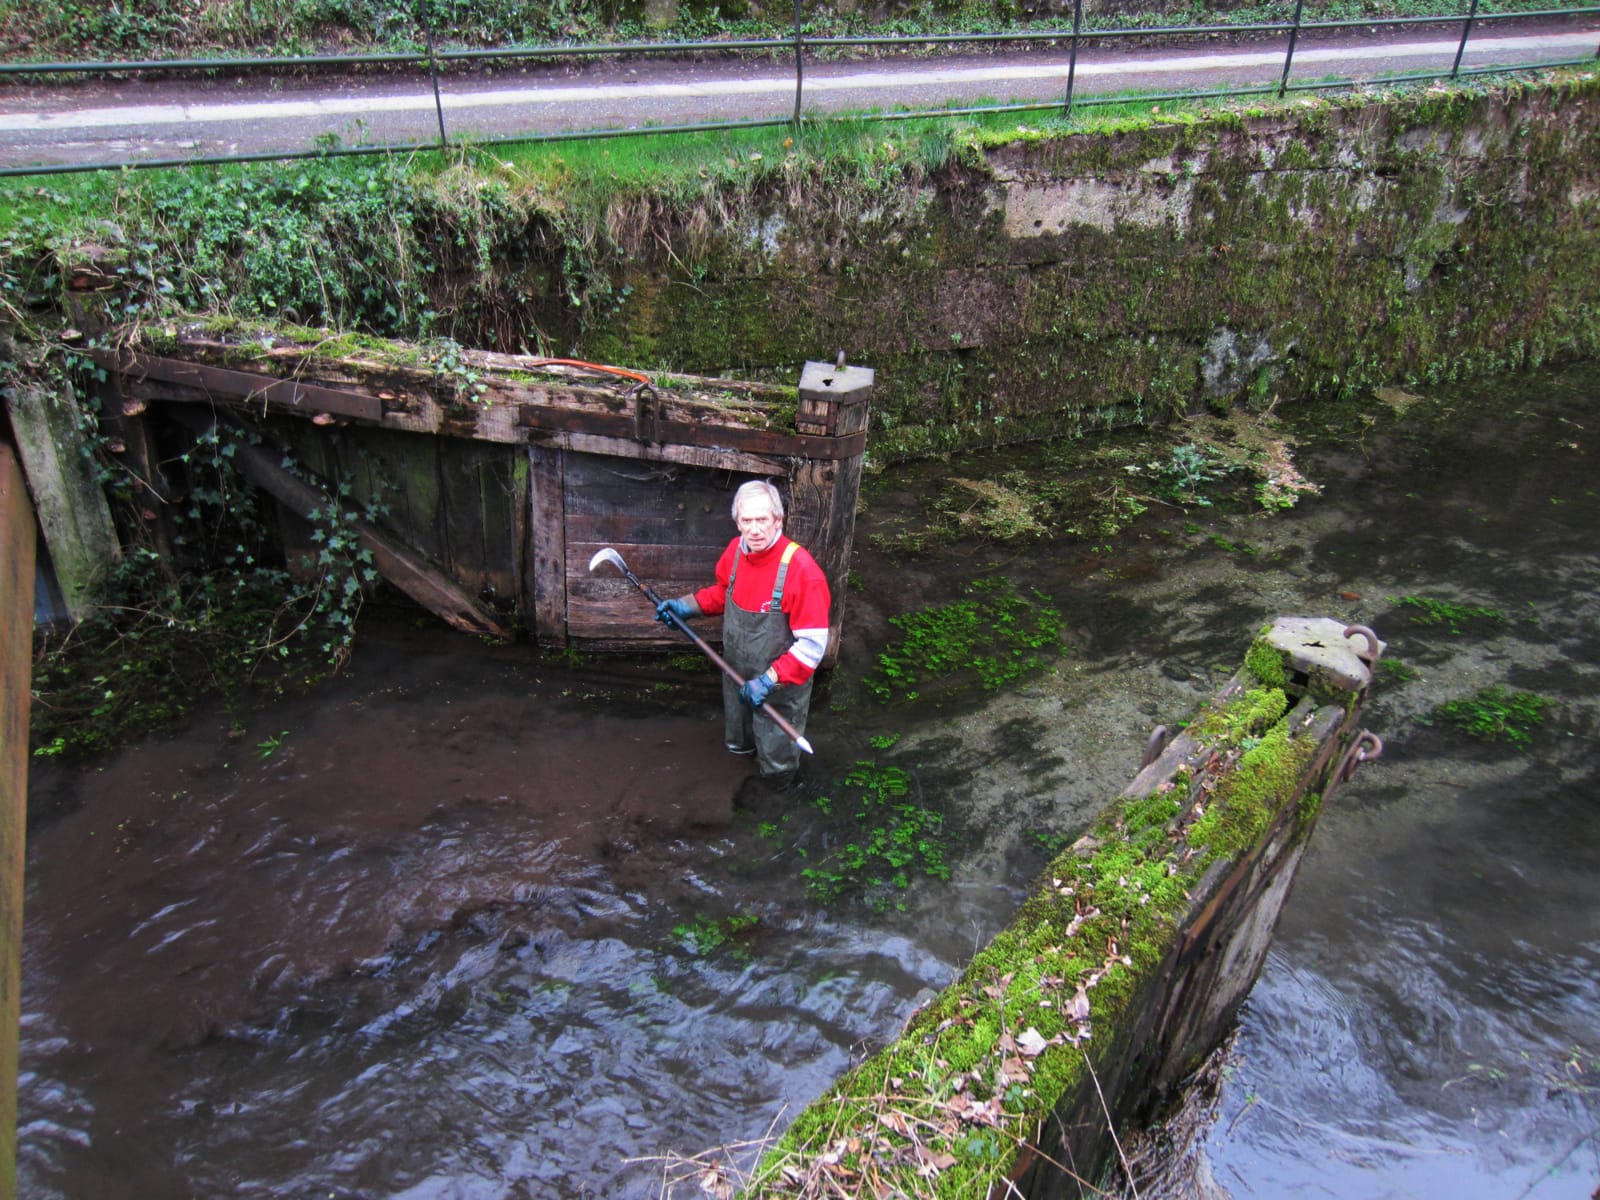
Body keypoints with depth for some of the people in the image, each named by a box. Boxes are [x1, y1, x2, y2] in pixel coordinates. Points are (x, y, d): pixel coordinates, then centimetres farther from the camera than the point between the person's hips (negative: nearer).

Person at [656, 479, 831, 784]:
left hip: (779, 688, -5)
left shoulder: (801, 569, -31)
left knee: (776, 767, 17)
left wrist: (769, 681, -31)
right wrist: (686, 606, -2)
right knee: (739, 746, 30)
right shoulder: (736, 550, -10)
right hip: (737, 679, 5)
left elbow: (812, 644, -28)